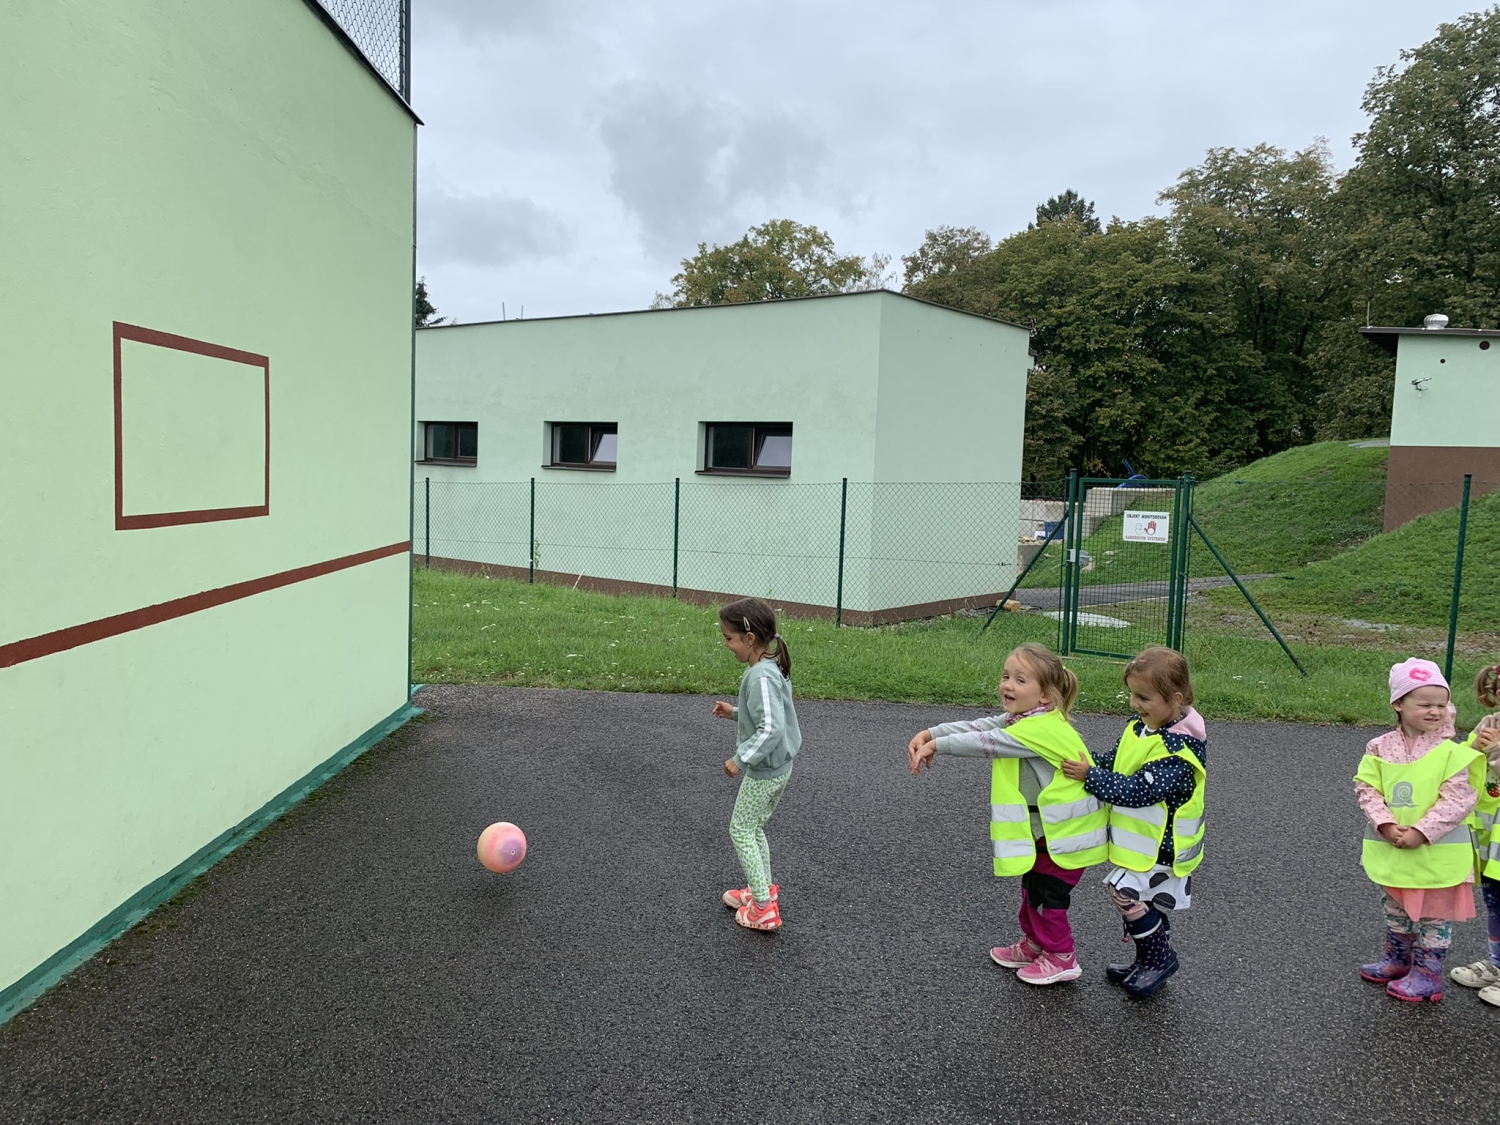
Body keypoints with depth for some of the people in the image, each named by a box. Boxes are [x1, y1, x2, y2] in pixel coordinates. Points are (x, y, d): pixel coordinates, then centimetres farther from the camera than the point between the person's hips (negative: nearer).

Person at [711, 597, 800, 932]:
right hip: (780, 766, 9)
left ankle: (763, 907, 8)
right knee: (755, 828, 22)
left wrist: (739, 759, -24)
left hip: (763, 770, -9)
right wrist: (735, 712, 9)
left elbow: (771, 729, -32)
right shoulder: (773, 667, 3)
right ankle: (763, 889, 34)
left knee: (740, 830, 4)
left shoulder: (761, 676, -27)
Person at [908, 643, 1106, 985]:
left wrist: (936, 745, -24)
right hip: (1049, 826, 10)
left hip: (1068, 829, -10)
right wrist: (929, 734, -18)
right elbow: (977, 727, -6)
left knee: (1046, 892, 0)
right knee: (1032, 886, 19)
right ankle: (1034, 944, 36)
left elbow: (986, 743, -31)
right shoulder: (1022, 718, 2)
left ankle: (1061, 958, 18)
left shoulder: (1042, 728, -29)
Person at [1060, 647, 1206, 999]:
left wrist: (1089, 775, -29)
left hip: (1161, 844, -9)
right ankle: (1150, 961, 35)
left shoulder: (1178, 748, -26)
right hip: (1139, 838, 9)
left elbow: (1136, 790, -32)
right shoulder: (1142, 727, 2)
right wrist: (1082, 760, -5)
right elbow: (1113, 763, 12)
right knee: (1140, 897, 18)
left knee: (1125, 890, -16)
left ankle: (1159, 956, 4)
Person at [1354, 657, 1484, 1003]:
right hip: (1392, 849, 4)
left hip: (1438, 852, -4)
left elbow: (1457, 800, -18)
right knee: (1395, 910, 22)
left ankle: (1427, 974, 23)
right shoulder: (1380, 748, -4)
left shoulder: (1452, 753, -13)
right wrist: (1385, 824, -19)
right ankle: (1398, 960, 40)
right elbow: (1366, 787, -5)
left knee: (1434, 916, 9)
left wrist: (1420, 832, -23)